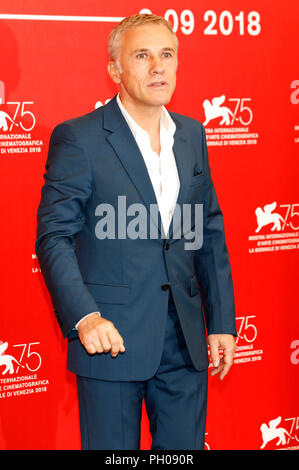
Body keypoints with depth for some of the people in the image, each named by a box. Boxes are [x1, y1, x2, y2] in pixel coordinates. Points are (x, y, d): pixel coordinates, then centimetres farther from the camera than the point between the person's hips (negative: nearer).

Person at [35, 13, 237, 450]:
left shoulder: (191, 134, 10)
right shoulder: (78, 138, -7)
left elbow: (210, 232, 14)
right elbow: (53, 237, -10)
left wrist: (222, 320, 10)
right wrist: (84, 317, -23)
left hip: (185, 338, 5)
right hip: (113, 337, -5)